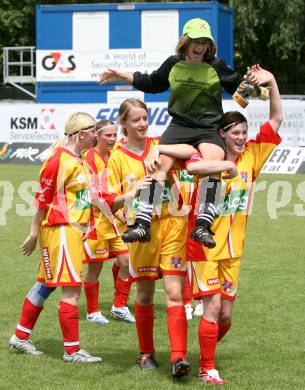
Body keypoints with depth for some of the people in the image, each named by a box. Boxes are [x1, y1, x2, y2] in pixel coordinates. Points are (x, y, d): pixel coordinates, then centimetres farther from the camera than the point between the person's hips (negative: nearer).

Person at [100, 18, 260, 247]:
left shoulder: (217, 67, 1)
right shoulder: (173, 64, 8)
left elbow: (238, 87, 10)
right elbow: (153, 83, 25)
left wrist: (252, 82, -12)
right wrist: (122, 77, 23)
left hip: (209, 128, -2)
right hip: (179, 126, 2)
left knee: (213, 165, -30)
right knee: (160, 163, -20)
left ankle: (203, 224, -31)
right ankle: (143, 223, -20)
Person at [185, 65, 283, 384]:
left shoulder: (250, 156, 5)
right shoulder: (209, 157, -10)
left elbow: (276, 120, 6)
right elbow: (192, 166, -36)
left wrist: (271, 82, -3)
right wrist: (226, 165, -26)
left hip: (232, 249, 5)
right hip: (205, 246, -5)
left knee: (226, 314, 8)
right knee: (212, 306, -7)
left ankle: (206, 353, 31)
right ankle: (207, 369, 4)